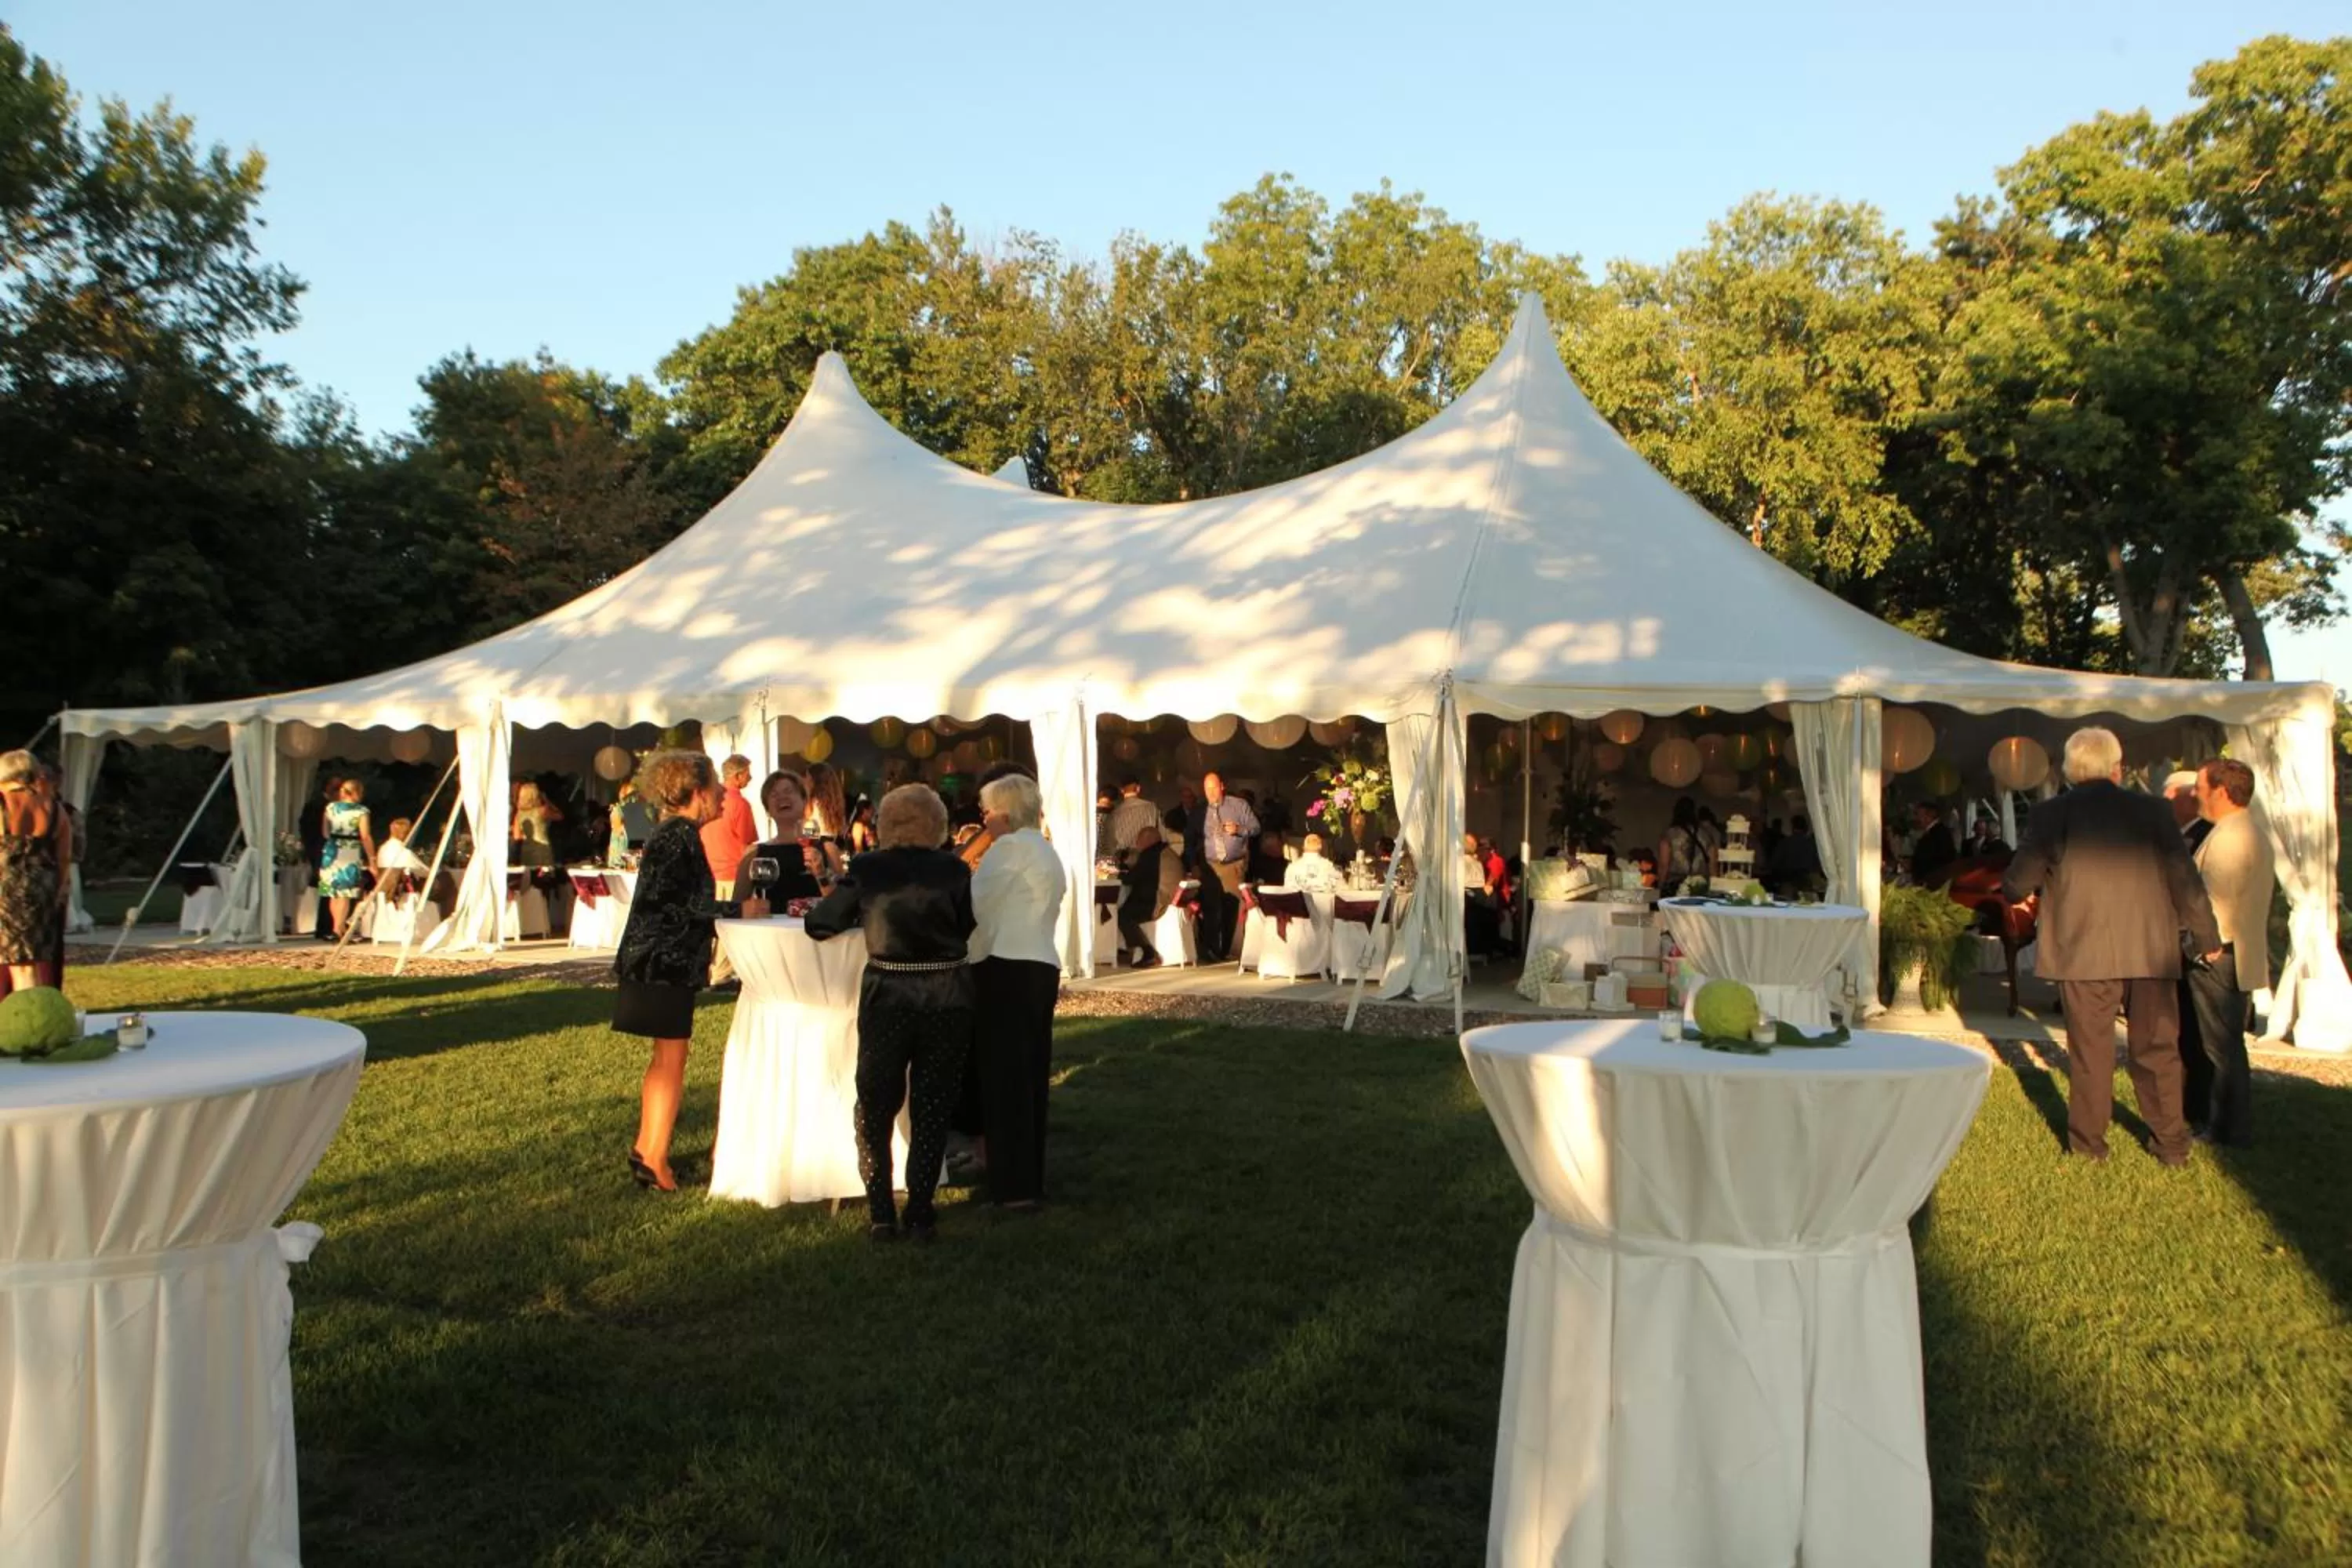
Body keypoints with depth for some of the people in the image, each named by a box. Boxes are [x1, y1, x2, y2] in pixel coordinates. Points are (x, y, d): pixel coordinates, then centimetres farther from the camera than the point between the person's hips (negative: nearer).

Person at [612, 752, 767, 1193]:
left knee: (666, 1058, 17)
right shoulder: (679, 836, -16)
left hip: (663, 961, 10)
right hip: (666, 962, -10)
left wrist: (741, 907, 13)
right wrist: (738, 910, -18)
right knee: (672, 1059, -4)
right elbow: (680, 905, -22)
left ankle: (645, 1149, 25)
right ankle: (654, 1160, 2)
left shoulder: (676, 834, 14)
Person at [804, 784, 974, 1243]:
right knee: (933, 1109, 10)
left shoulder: (866, 869, -5)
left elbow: (820, 925, -1)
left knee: (875, 1108, 14)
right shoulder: (954, 870, -5)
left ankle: (881, 1215, 13)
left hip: (887, 998, 0)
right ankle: (920, 1214, 10)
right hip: (948, 998, 0)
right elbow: (967, 929, 5)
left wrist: (810, 911, 21)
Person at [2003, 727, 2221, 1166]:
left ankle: (2089, 1142, 16)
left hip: (2084, 953, -1)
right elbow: (2184, 879, 1)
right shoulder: (2151, 810, -1)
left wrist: (2012, 889, 23)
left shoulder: (2051, 815, -4)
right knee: (2158, 1048, 13)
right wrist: (2207, 937, 11)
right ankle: (2171, 1143, 20)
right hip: (2151, 951, 2)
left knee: (2090, 1051, 8)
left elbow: (2016, 884, -1)